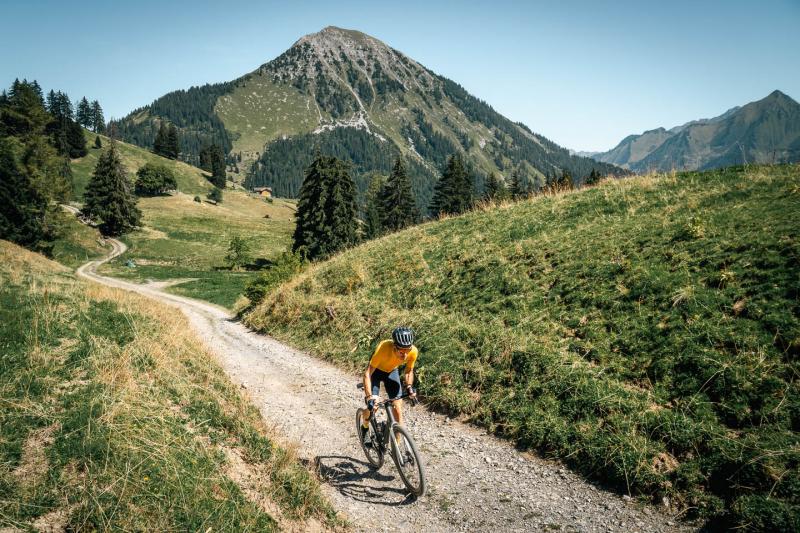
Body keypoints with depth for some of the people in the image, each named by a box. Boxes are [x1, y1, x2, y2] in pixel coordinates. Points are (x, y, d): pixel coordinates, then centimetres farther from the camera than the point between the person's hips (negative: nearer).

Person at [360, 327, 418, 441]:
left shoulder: (413, 351, -31)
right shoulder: (383, 348, -42)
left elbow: (409, 370, -8)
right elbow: (367, 374, -37)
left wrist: (409, 386, -24)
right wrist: (369, 397, -46)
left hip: (392, 371, 3)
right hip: (376, 370, -3)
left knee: (397, 409, -6)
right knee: (372, 407, -11)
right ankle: (365, 427, 24)